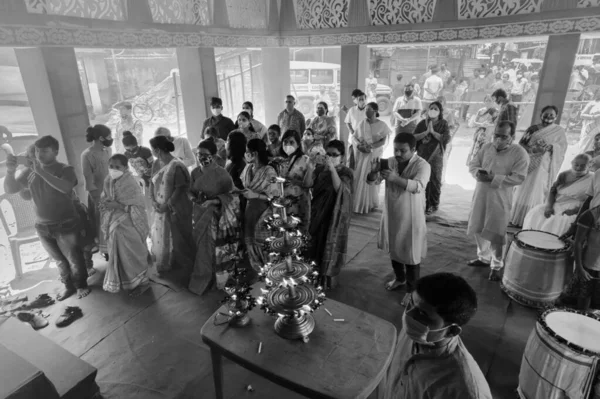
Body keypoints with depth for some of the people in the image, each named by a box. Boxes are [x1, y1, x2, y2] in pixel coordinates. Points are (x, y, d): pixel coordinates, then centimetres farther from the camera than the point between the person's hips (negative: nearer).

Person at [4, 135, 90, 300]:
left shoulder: (65, 169, -9)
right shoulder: (30, 171, 3)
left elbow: (65, 187, -29)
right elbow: (10, 190, -3)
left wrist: (41, 171, -35)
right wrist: (10, 171, -21)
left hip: (65, 224, -4)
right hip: (42, 226, 4)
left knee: (74, 258, 6)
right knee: (59, 259, 17)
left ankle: (81, 285, 26)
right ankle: (68, 285, 33)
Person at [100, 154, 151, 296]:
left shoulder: (131, 184, -17)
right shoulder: (108, 182, 0)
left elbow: (139, 207, -20)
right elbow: (104, 200, 13)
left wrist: (118, 206, -26)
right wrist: (105, 203, -10)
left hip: (129, 226, -6)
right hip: (114, 225, 6)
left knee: (132, 254, 2)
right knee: (118, 255, 15)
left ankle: (141, 282, 19)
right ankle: (125, 281, 33)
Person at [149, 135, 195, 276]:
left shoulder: (176, 166, -19)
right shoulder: (156, 163, 3)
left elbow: (180, 189, -18)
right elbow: (152, 183, 7)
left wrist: (167, 205, -17)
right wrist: (153, 201, -6)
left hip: (176, 209, -6)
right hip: (160, 208, 6)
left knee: (178, 239, 7)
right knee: (159, 237, 15)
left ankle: (186, 267, 28)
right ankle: (164, 266, 33)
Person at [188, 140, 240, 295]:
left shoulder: (221, 174, -17)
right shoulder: (195, 172, -1)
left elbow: (231, 194, -12)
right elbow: (192, 190, 12)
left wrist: (214, 201, -23)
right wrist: (193, 197, -9)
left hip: (215, 215, -5)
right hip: (200, 214, 5)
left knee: (213, 247, 6)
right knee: (201, 245, 17)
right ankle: (203, 277, 36)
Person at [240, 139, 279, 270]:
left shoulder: (269, 171, -16)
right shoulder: (247, 168, 3)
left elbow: (276, 197, -16)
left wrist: (255, 195, -19)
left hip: (263, 214, -6)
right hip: (249, 212, 6)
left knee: (262, 244, 1)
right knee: (250, 242, 13)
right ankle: (257, 273, 32)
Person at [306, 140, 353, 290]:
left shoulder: (346, 172, -10)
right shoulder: (320, 169, 2)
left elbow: (339, 189, -27)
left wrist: (332, 168, -34)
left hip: (334, 216, -4)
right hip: (318, 213, 5)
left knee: (330, 247, 8)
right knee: (316, 245, 15)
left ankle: (329, 280, 25)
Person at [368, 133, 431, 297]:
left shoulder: (422, 165, -17)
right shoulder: (390, 162, -2)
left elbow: (418, 187, -34)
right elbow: (372, 181, -4)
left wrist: (395, 178, -49)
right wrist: (374, 171, -28)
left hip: (411, 218, -5)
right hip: (391, 214, 5)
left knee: (411, 254, 5)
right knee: (394, 249, 21)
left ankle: (412, 290, 24)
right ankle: (399, 278, 46)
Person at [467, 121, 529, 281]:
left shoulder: (520, 153, -11)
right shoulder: (486, 147, 4)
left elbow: (518, 177, -17)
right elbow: (473, 164, 8)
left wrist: (493, 178, -24)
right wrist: (478, 172, -15)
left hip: (500, 198, -5)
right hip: (480, 194, 5)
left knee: (495, 233, 1)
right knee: (478, 229, 15)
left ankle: (496, 266, 18)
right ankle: (483, 257, 34)